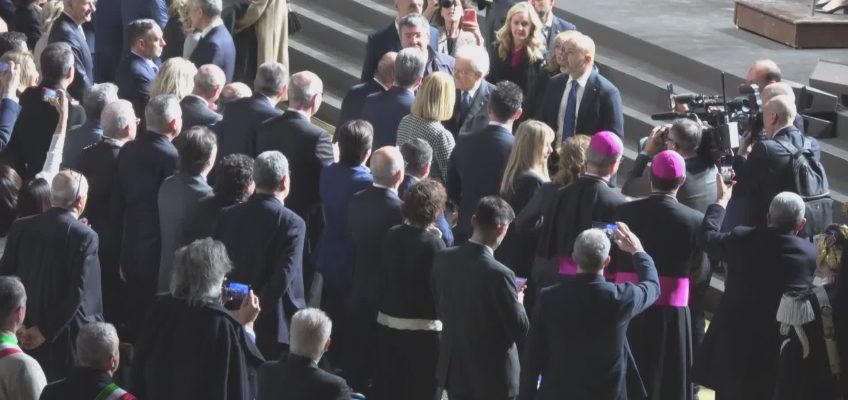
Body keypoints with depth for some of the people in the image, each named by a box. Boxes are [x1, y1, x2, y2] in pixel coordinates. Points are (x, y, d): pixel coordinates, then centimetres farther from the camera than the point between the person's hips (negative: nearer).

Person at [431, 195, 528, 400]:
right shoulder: (498, 275, -25)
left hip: (453, 369, 6)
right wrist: (518, 302, 2)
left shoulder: (443, 260, -6)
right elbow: (520, 330, -17)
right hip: (492, 376, -6)